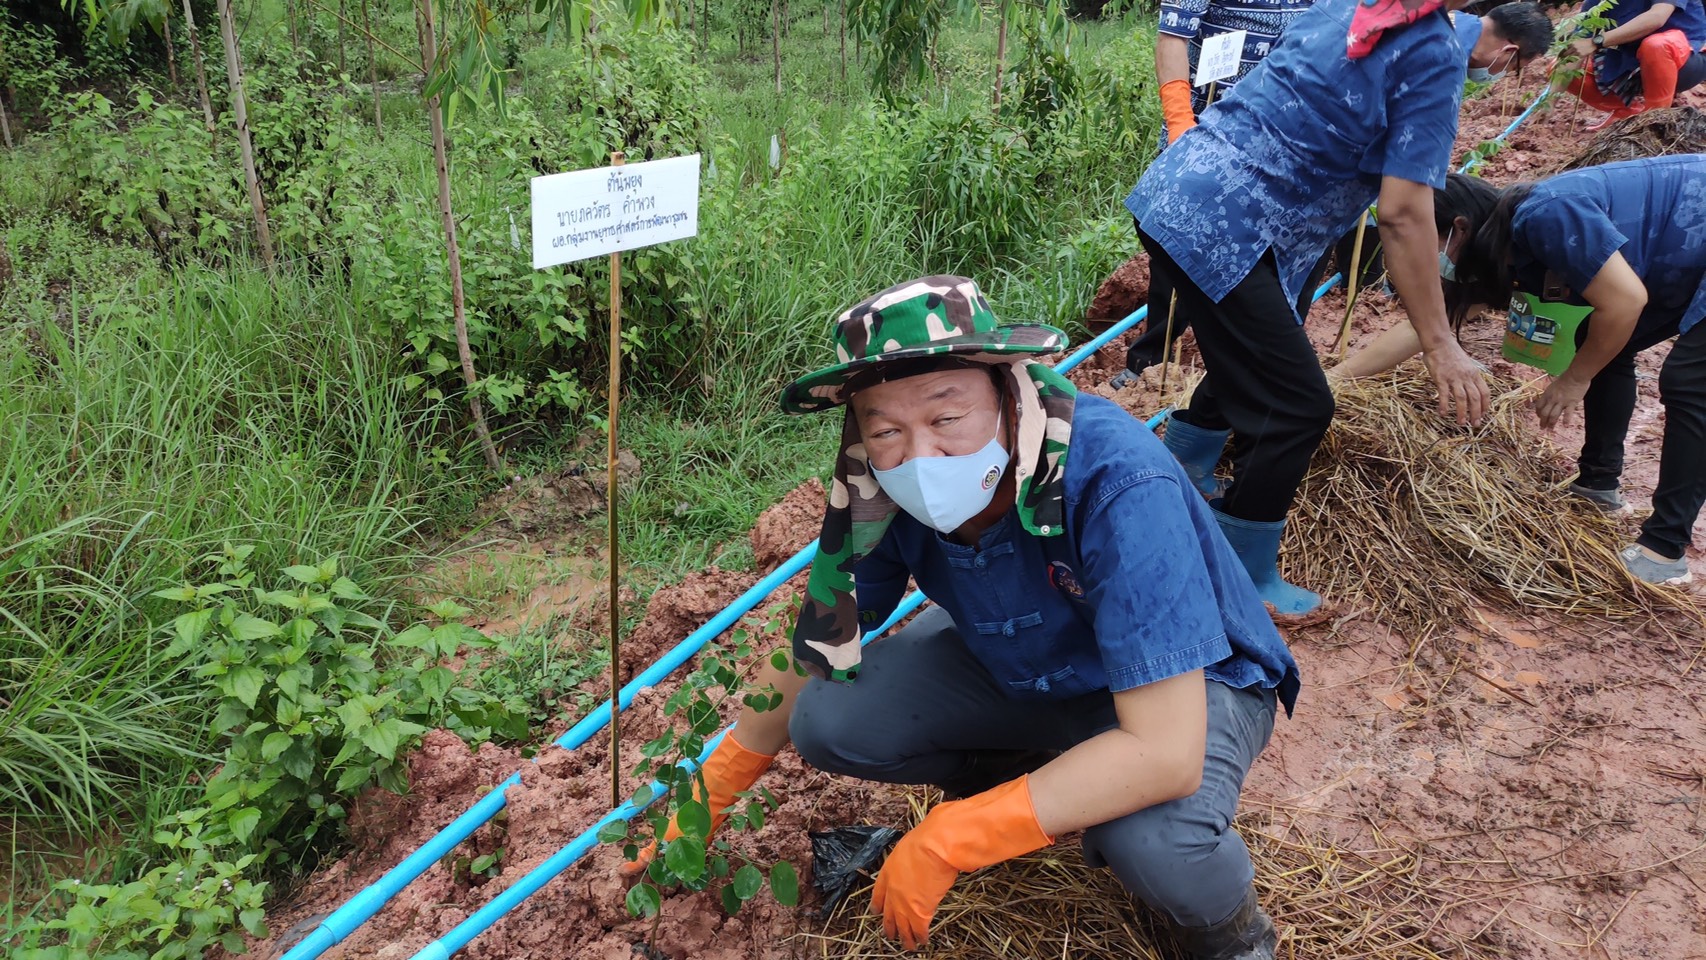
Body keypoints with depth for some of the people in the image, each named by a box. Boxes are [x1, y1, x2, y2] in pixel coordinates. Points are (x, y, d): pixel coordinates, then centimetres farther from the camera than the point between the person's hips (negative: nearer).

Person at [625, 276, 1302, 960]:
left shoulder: (1119, 486, -39)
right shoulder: (883, 491, -22)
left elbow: (1166, 754, -41)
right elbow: (816, 648, -5)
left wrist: (944, 842, -36)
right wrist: (708, 798, 2)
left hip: (1189, 683, -4)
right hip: (1014, 664, 5)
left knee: (1151, 836, -36)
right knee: (827, 722, -15)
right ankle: (1013, 775, 12)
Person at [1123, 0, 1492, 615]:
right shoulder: (1434, 57, -8)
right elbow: (1402, 214, -14)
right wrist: (1439, 344, -11)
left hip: (1175, 193, 9)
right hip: (1220, 231, -9)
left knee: (1249, 361, 27)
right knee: (1298, 406, -1)